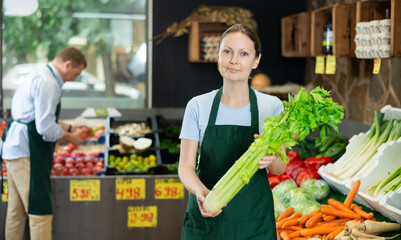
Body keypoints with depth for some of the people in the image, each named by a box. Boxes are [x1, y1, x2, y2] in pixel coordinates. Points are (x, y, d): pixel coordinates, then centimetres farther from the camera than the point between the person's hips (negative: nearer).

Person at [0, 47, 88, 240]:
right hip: (26, 152, -11)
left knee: (16, 210, 16)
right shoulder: (48, 83, -16)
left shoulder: (40, 77, 19)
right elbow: (46, 128, -20)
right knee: (40, 211, -9)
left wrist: (69, 128, 21)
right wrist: (71, 138, -5)